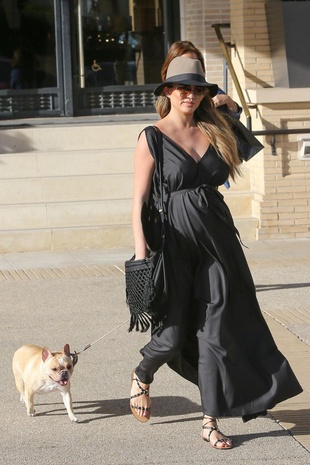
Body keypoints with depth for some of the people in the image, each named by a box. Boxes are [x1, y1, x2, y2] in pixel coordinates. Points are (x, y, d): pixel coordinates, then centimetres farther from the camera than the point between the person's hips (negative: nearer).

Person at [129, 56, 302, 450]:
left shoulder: (214, 132, 8)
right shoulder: (152, 138, -4)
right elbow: (139, 198, -7)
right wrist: (140, 248, -13)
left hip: (217, 239, 4)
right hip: (175, 240, -4)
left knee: (216, 329, 2)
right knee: (173, 333, 0)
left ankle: (210, 423, 9)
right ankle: (141, 376, 35)